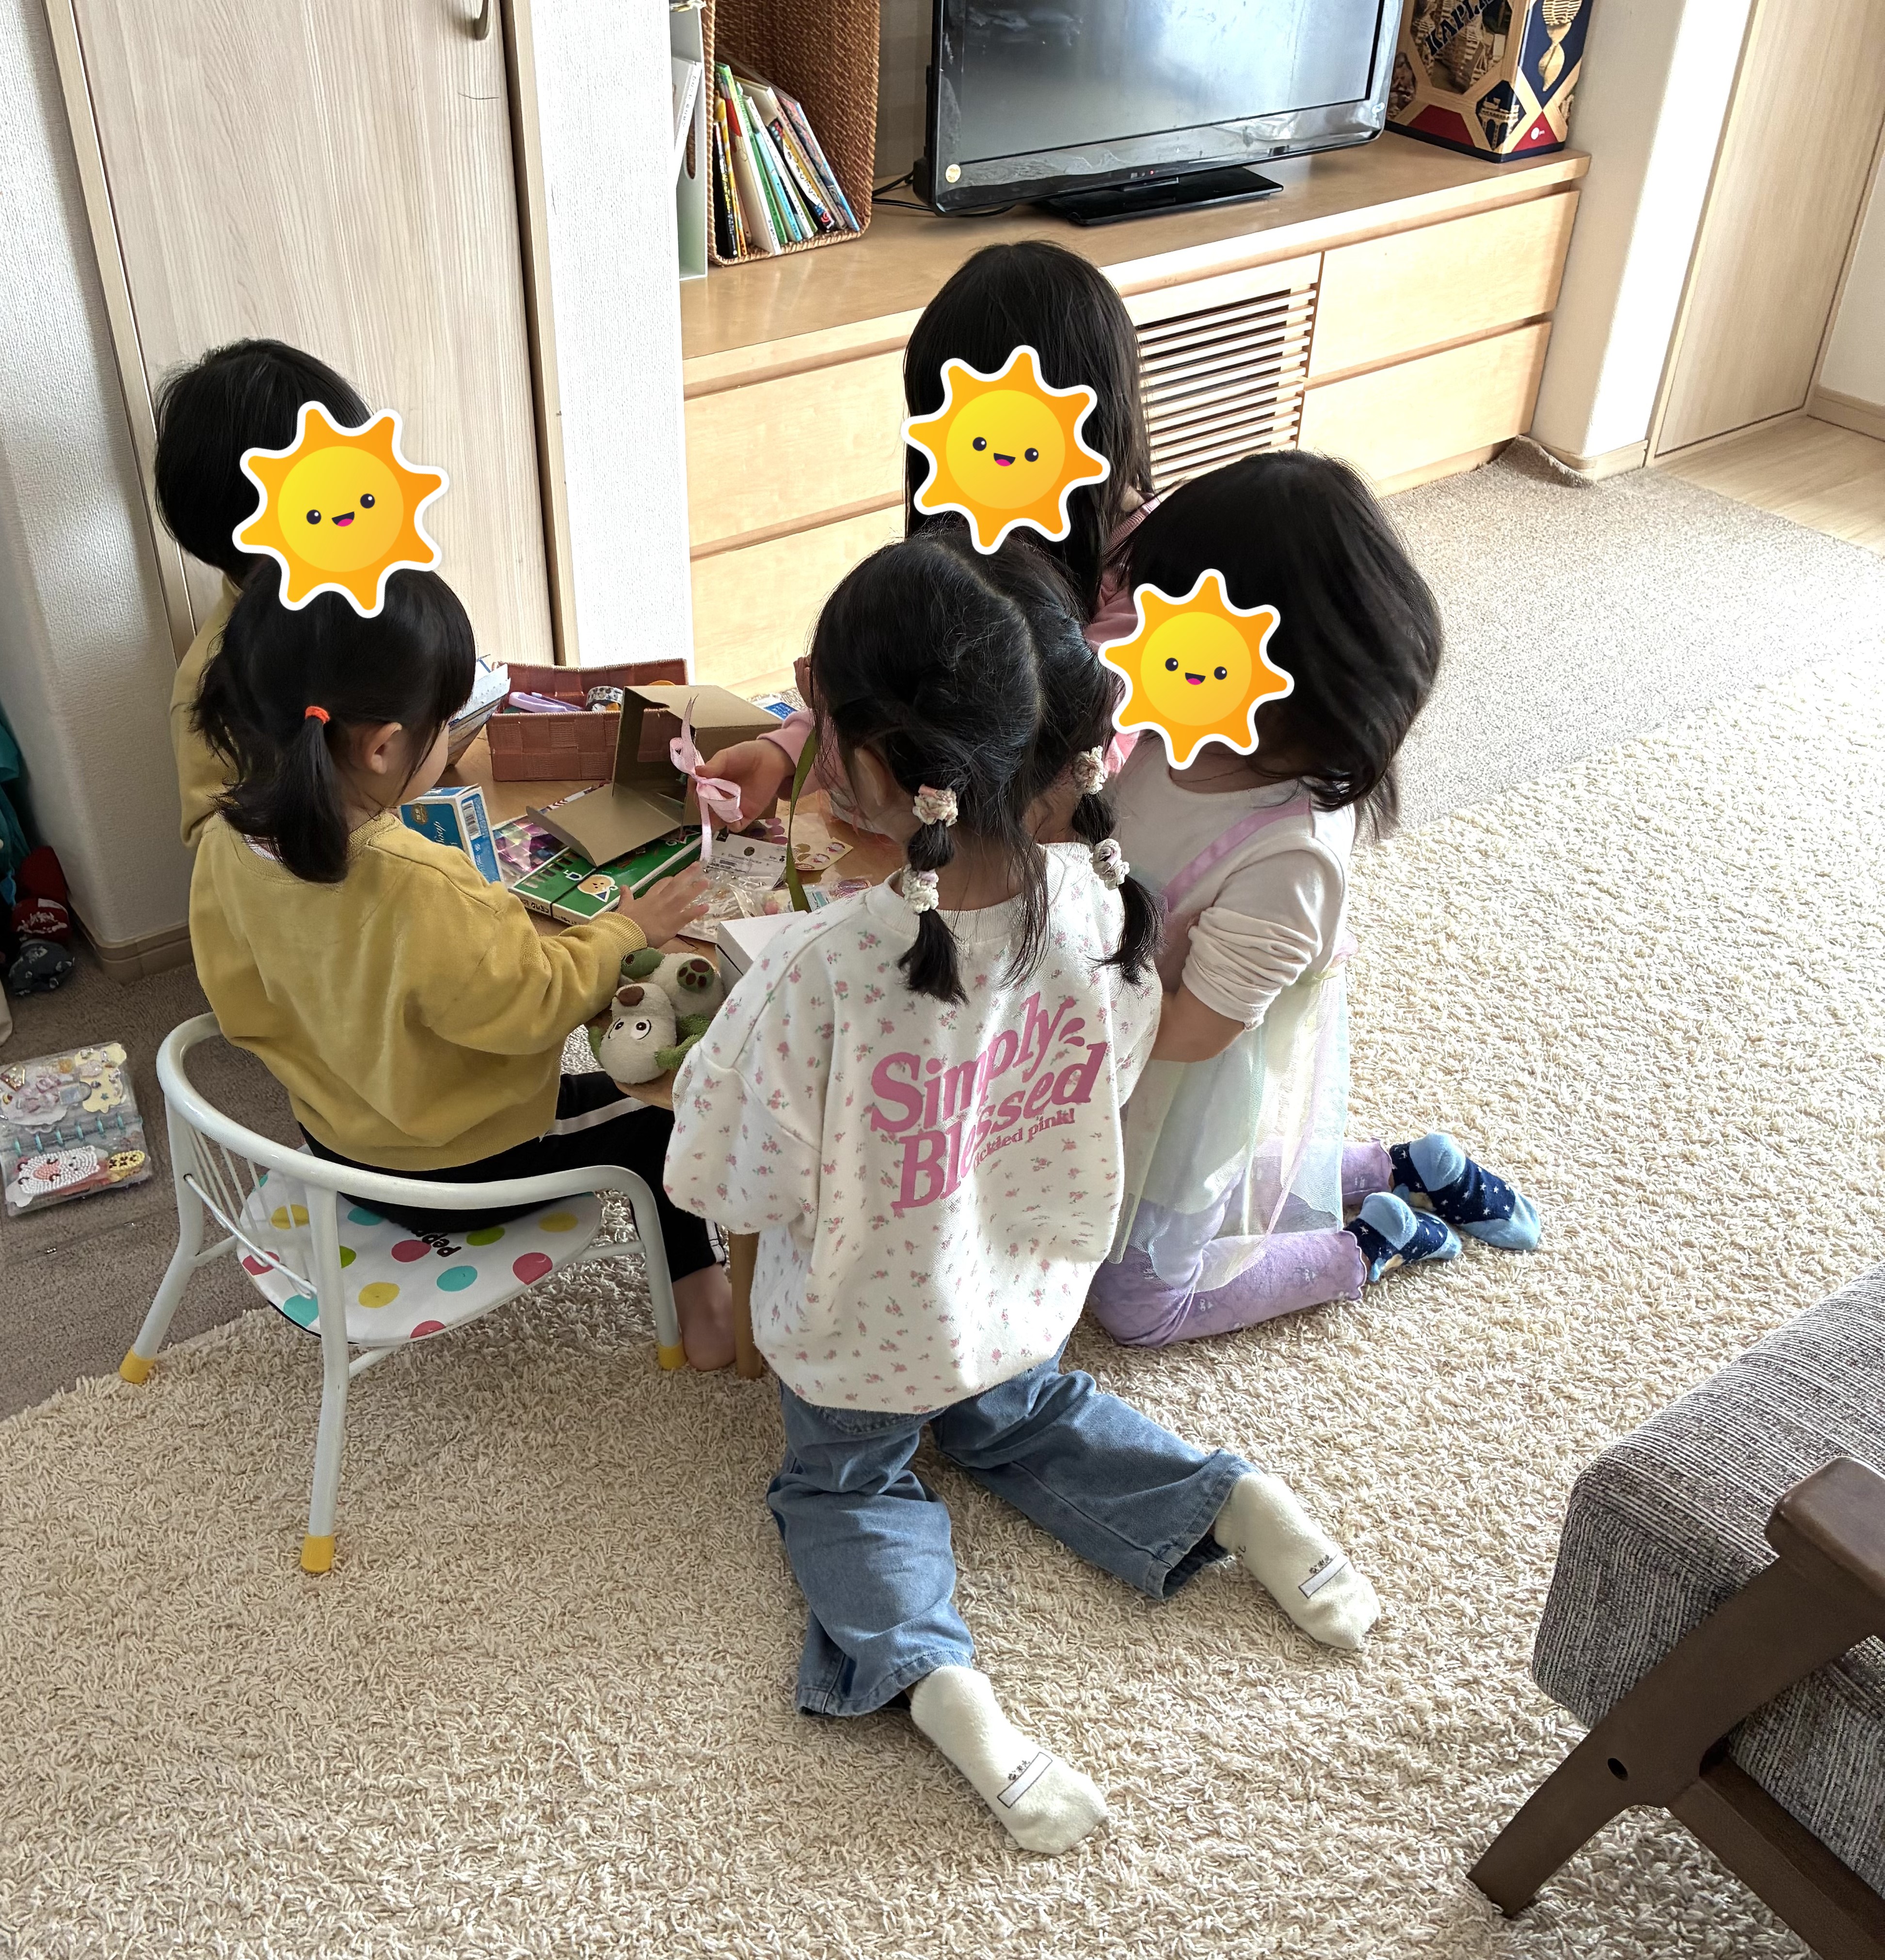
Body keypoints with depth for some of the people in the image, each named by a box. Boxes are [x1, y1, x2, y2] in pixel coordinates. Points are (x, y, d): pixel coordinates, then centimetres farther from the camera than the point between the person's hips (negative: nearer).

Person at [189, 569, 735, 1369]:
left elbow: (242, 1008, -1)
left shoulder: (228, 840, -15)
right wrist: (624, 930, -9)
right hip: (457, 1172, -7)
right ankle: (701, 1306, 28)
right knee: (654, 1113, 15)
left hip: (334, 1142, 7)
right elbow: (533, 1006, -25)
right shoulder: (422, 891, -39)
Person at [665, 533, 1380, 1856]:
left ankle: (929, 1667, 0)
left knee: (848, 1484, 25)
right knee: (1026, 1417, 34)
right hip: (1026, 1285, 4)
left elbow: (739, 1188, -23)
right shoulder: (1100, 901, -24)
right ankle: (1231, 1501, 14)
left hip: (862, 1327, -4)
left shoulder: (821, 973, -39)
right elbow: (1111, 1083, -5)